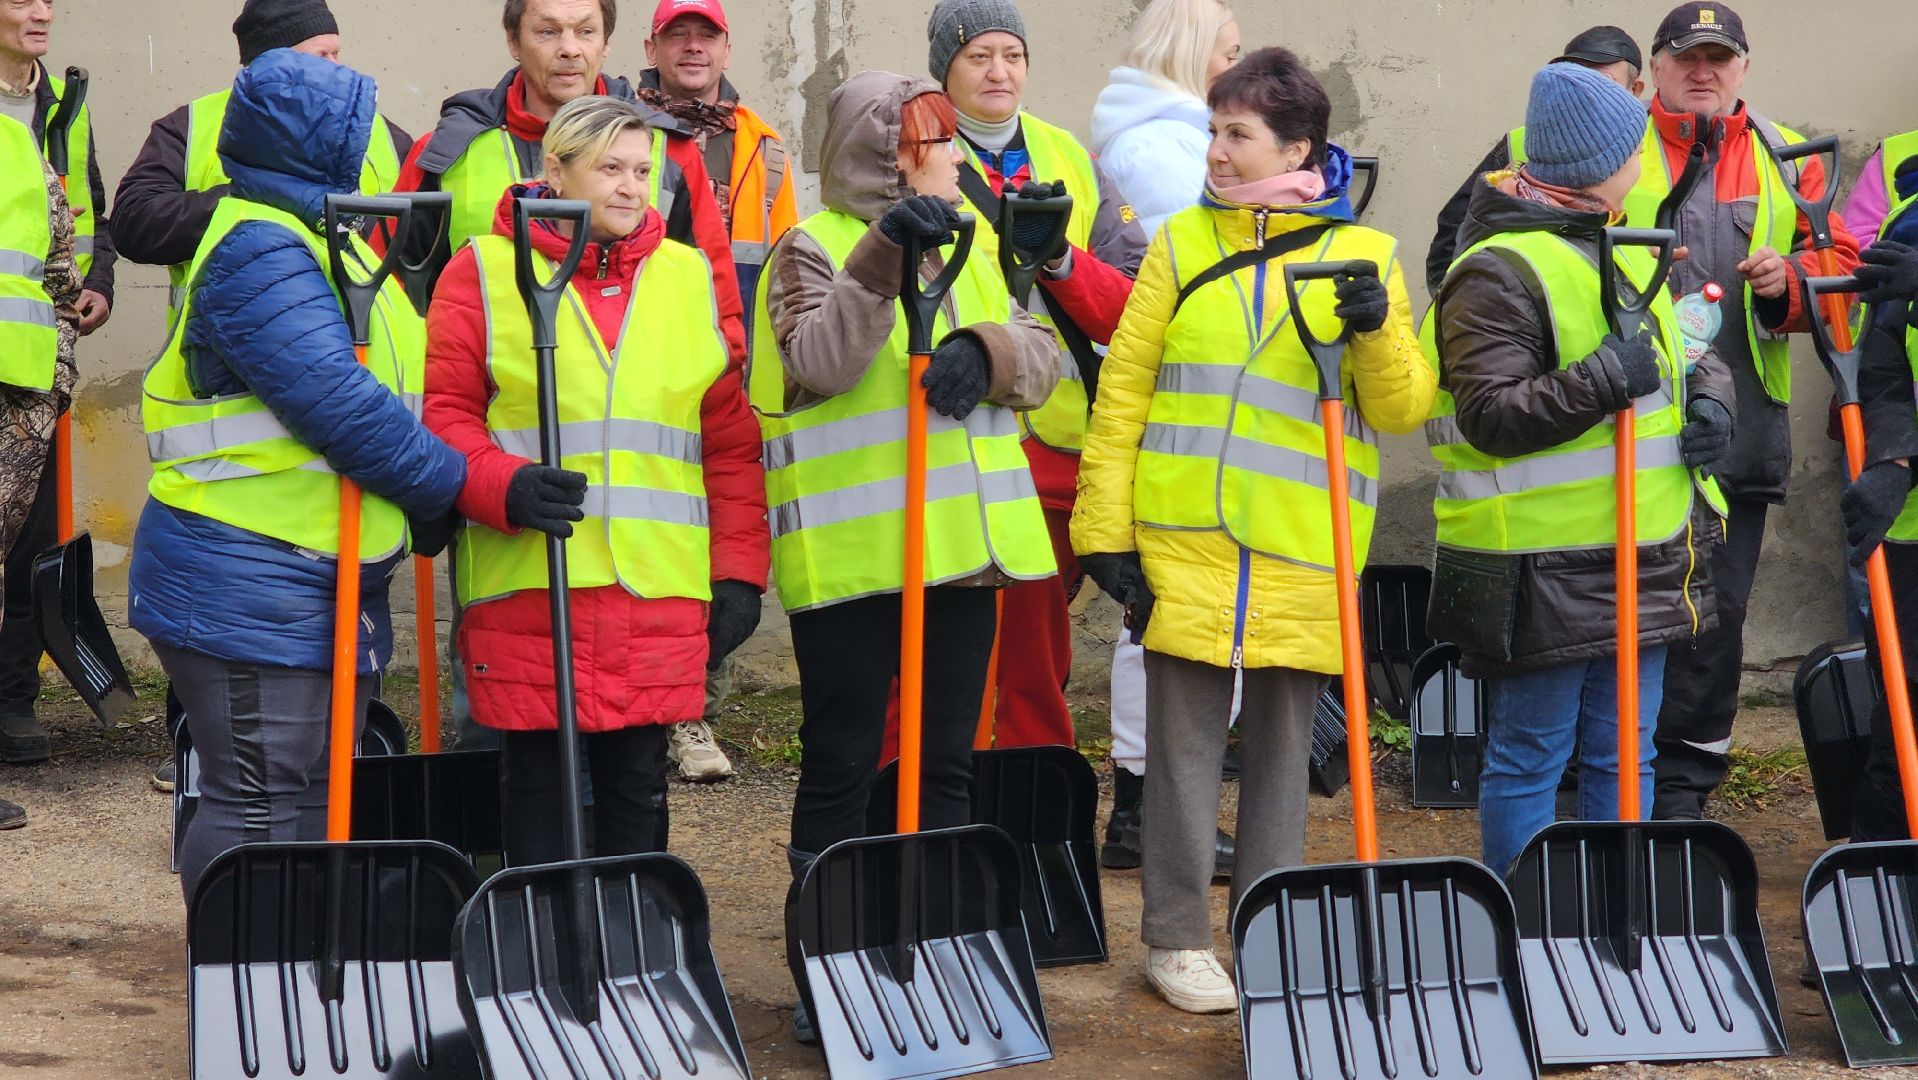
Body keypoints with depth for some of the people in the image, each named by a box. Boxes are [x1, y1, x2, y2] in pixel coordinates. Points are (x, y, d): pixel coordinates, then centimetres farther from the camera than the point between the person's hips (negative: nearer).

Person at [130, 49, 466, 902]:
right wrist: (453, 489, -14)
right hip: (248, 594, -11)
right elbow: (342, 410, -24)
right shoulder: (260, 252, -18)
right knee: (259, 809, -8)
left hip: (331, 589, 11)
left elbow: (391, 394, 22)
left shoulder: (318, 240, 17)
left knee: (318, 799, 15)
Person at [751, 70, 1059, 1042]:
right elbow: (819, 360, -22)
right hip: (852, 554, -6)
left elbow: (1040, 358, 6)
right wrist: (885, 258, -30)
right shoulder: (813, 248, -5)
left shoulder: (967, 246, 14)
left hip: (960, 549, 6)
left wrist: (984, 351, -15)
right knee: (840, 763, 1)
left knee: (946, 762, 12)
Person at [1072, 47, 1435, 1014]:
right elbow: (1122, 391, 5)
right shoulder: (1181, 245, 5)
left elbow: (1403, 408, 1)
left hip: (1303, 554, 0)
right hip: (1184, 540, 0)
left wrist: (1378, 332, -18)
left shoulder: (1362, 255, 4)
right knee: (1184, 741, 3)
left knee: (1281, 744, 8)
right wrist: (1105, 526, -1)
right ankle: (1177, 937, 13)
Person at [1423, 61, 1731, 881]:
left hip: (1640, 556, 9)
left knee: (1623, 757, 13)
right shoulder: (1497, 274, -13)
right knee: (1529, 760, 0)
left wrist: (1709, 396, 4)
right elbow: (1489, 415, -20)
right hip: (1540, 569, -9)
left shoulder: (1625, 252, 16)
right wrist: (1599, 381, -27)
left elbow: (1692, 350, 26)